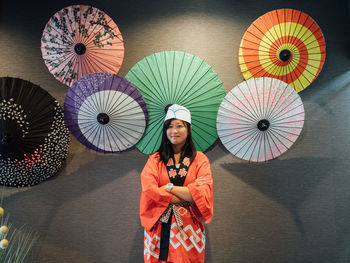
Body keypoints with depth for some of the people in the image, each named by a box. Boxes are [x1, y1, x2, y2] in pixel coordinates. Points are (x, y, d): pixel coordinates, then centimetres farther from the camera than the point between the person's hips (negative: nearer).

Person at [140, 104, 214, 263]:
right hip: (159, 228, 1)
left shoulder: (200, 159, 1)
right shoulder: (155, 159, 3)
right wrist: (188, 198, -13)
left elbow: (203, 193, -11)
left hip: (188, 228, 0)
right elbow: (149, 191, -11)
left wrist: (169, 187, -14)